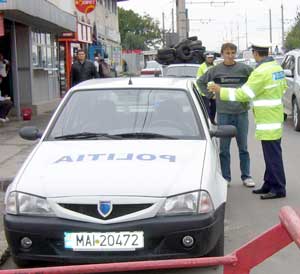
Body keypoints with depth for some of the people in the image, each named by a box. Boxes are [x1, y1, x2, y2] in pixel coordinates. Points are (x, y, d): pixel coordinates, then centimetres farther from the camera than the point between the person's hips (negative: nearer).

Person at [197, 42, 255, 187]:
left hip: (242, 112, 0)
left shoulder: (244, 69, 0)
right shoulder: (215, 70, 1)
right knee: (224, 148, 6)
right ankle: (225, 177, 14)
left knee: (243, 147, 8)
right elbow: (200, 82, 10)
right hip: (223, 113, 0)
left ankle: (246, 176, 16)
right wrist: (210, 95, 2)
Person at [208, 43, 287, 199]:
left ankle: (278, 188, 0)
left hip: (268, 120, -10)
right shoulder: (276, 67, 10)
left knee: (272, 155, -4)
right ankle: (269, 184, 22)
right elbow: (283, 87, 22)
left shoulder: (261, 71, -19)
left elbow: (243, 94, -18)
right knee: (271, 154, 14)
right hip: (274, 117, 10)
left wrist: (221, 91, -9)